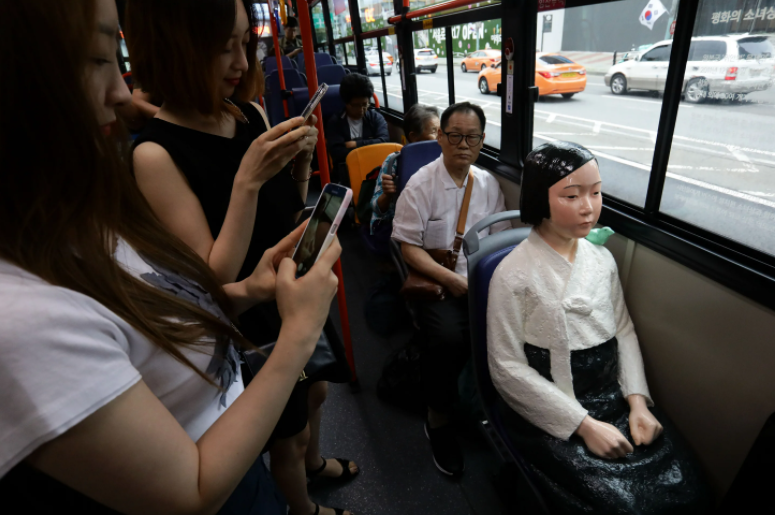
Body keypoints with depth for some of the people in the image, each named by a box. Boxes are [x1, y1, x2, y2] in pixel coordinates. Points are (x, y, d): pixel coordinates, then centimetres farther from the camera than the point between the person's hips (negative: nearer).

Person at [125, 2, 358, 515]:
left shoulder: (252, 115, -5)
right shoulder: (158, 154, -23)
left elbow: (289, 214, 4)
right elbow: (216, 279, -24)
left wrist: (301, 159, -14)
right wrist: (248, 179, -32)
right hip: (253, 323, -6)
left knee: (316, 392, 30)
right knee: (289, 434, 20)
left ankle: (315, 461, 64)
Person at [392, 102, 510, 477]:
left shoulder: (488, 184, 10)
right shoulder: (421, 185, -6)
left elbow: (500, 239, 12)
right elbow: (410, 248, -8)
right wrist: (452, 280, -18)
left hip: (481, 279, 5)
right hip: (437, 280, -4)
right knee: (447, 337, -30)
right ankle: (438, 422, -3)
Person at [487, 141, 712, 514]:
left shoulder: (602, 258, 3)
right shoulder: (513, 274, -15)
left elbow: (624, 331, 9)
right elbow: (508, 368, -14)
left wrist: (638, 400, -4)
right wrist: (583, 424, -15)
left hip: (613, 396, 5)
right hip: (551, 412, -5)